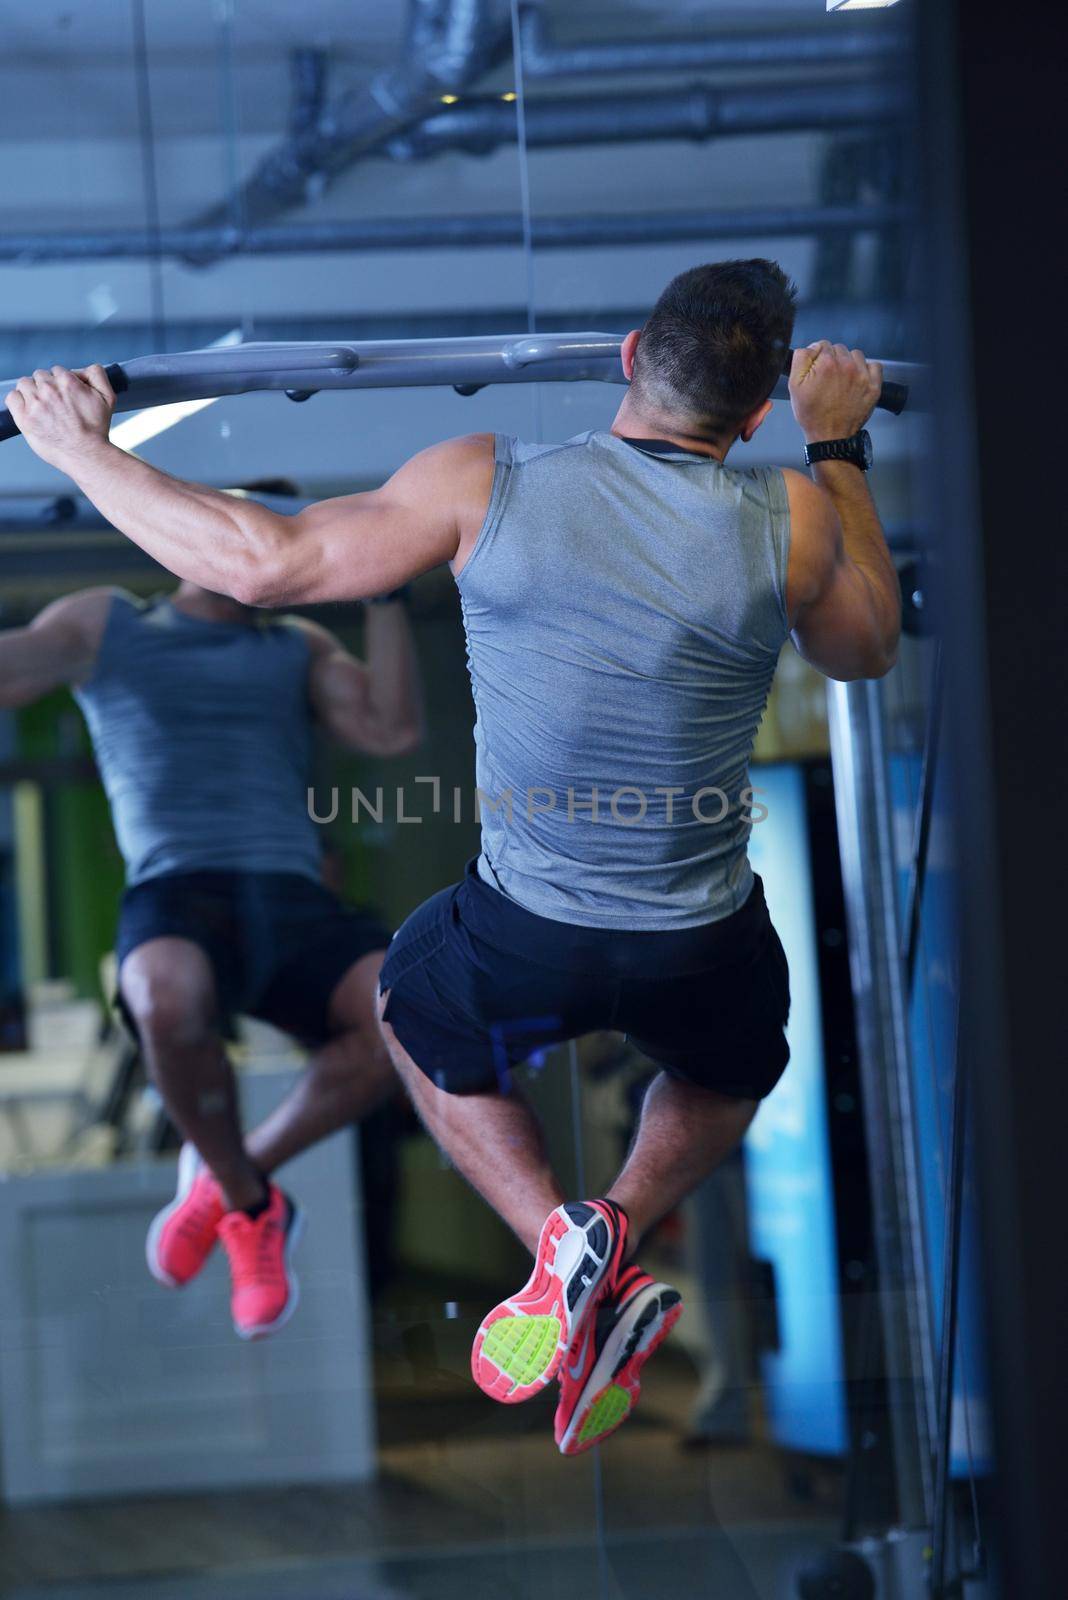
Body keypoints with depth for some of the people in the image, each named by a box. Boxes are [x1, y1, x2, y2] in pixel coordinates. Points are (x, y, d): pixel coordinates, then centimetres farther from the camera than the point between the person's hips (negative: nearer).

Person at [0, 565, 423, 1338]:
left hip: (295, 900, 3)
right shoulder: (103, 624, 20)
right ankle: (250, 1204, -9)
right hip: (177, 898, -3)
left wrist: (386, 597, 11)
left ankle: (229, 1177, -5)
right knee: (171, 1003, -40)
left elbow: (392, 732, 11)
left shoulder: (302, 649, 25)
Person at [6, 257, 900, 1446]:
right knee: (729, 1074, 37)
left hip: (524, 945, -1)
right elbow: (866, 648, 12)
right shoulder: (791, 522, -11)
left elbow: (258, 561, -8)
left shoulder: (487, 487, -13)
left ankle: (558, 1240, 9)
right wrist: (838, 446, 21)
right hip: (705, 957, 1)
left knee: (414, 1008, 34)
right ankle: (622, 1224, 6)